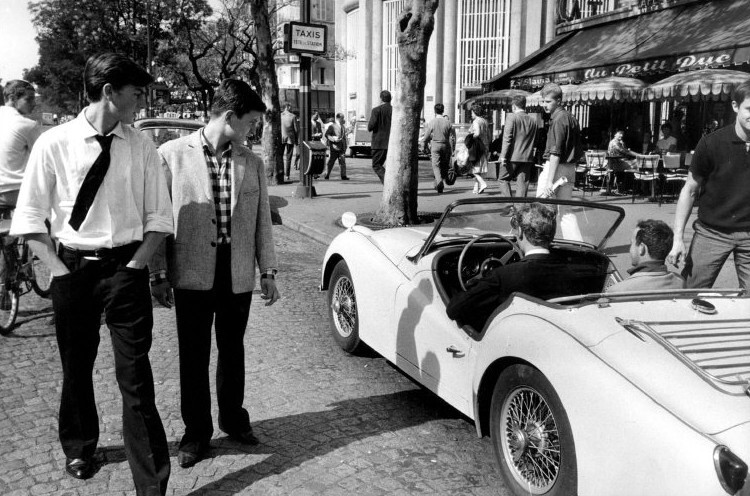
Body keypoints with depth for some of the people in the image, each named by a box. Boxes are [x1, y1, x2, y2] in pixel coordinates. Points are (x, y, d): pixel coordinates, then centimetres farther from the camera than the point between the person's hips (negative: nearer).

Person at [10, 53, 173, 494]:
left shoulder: (141, 147, -1)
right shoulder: (54, 143, -5)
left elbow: (159, 218, 3)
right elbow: (30, 218, 0)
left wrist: (134, 266, -7)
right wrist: (60, 269, -7)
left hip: (126, 269, 0)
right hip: (72, 269, 1)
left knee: (135, 375, -2)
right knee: (76, 367, 17)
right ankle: (79, 447, 43)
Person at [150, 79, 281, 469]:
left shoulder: (251, 162, 4)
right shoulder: (172, 155, -6)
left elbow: (262, 220, 8)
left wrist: (267, 271, 6)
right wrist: (159, 274, -4)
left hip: (238, 275, 3)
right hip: (192, 274, -2)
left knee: (232, 349, 16)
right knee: (194, 355, 8)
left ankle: (233, 418, 35)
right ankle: (196, 431, 25)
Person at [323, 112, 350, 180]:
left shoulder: (343, 126, 15)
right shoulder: (332, 126, -4)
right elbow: (326, 135, -7)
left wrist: (345, 146, 15)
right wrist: (333, 139, -20)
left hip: (341, 148, 5)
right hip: (334, 147, -5)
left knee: (343, 162, -4)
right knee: (331, 162, 4)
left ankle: (343, 176, -4)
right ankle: (327, 175, 14)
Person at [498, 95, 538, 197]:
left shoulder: (512, 117, -8)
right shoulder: (534, 120, 7)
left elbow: (507, 137, -12)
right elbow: (536, 140, 11)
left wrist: (503, 155, -11)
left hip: (513, 156, -4)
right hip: (528, 157, 4)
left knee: (503, 179, 9)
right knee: (522, 183, 8)